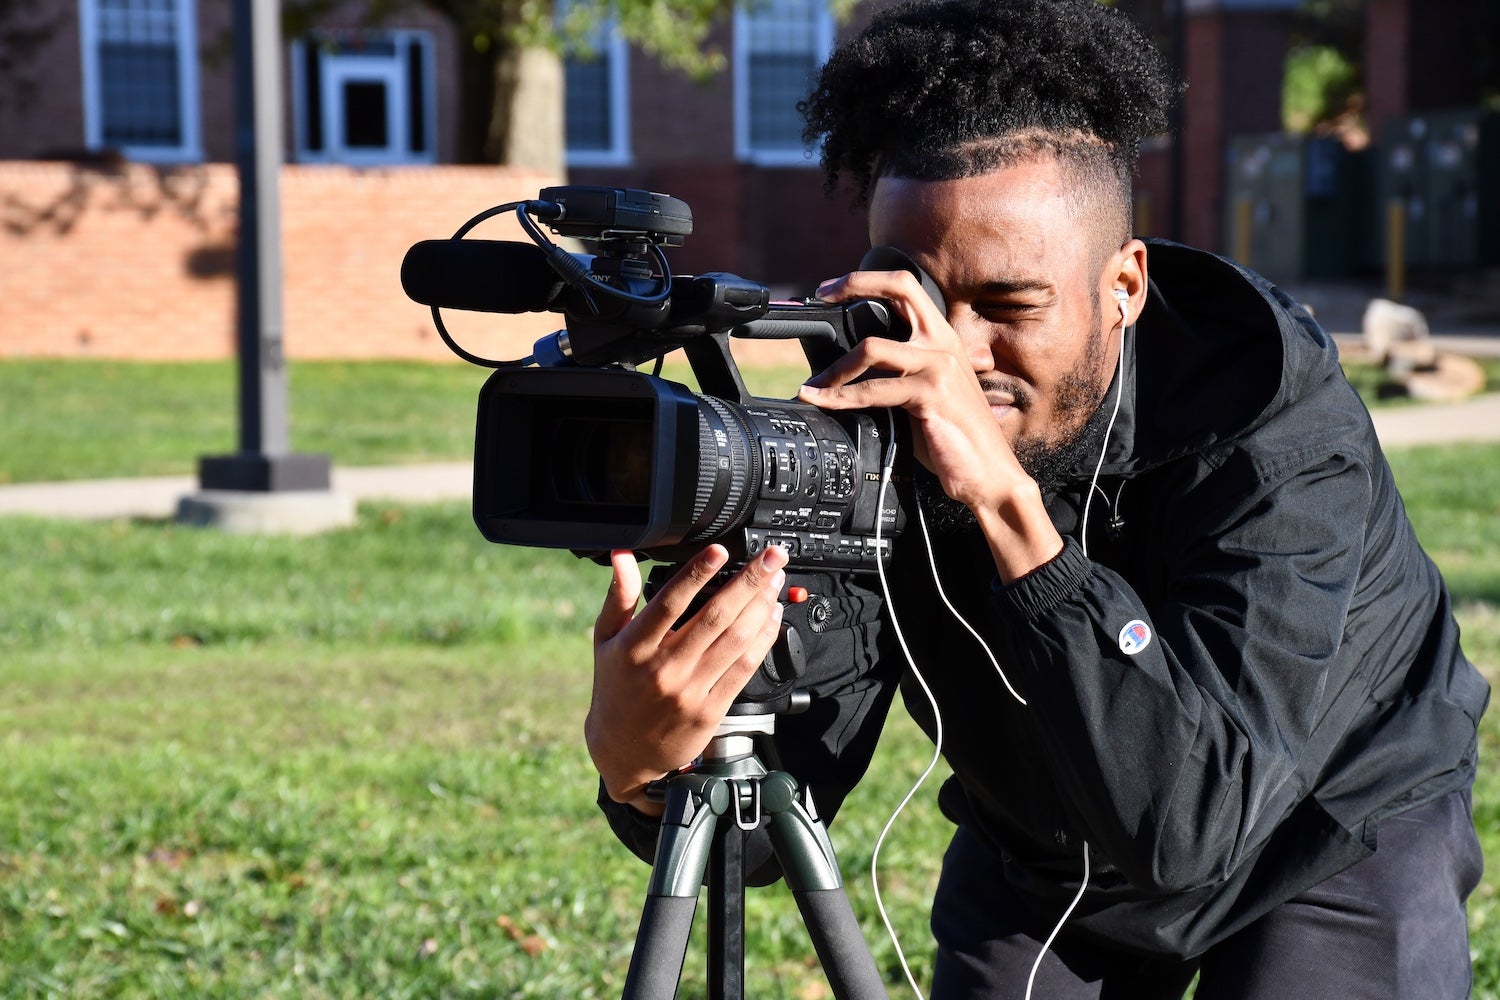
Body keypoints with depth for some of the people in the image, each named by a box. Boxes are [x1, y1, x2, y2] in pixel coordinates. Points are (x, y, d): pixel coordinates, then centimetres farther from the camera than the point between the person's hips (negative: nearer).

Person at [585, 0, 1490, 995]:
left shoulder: (1279, 426, -34)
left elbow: (1191, 823, -46)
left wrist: (1009, 504, -53)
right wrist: (640, 765, -49)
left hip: (1330, 831, -3)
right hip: (1039, 857, 3)